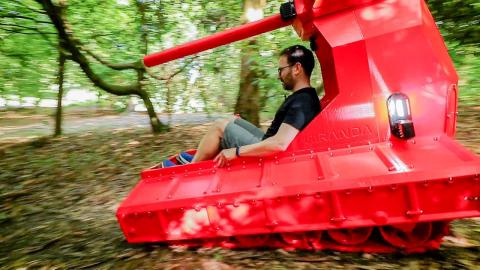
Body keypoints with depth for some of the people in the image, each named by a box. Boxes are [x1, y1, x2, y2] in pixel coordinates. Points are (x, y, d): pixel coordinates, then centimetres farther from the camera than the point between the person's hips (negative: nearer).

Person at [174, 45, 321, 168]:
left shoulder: (301, 102, -23)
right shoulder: (303, 96, 9)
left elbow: (280, 144, -34)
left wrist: (236, 151, -26)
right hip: (267, 148, 10)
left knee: (219, 126, -7)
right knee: (232, 121, 14)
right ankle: (197, 160, 15)